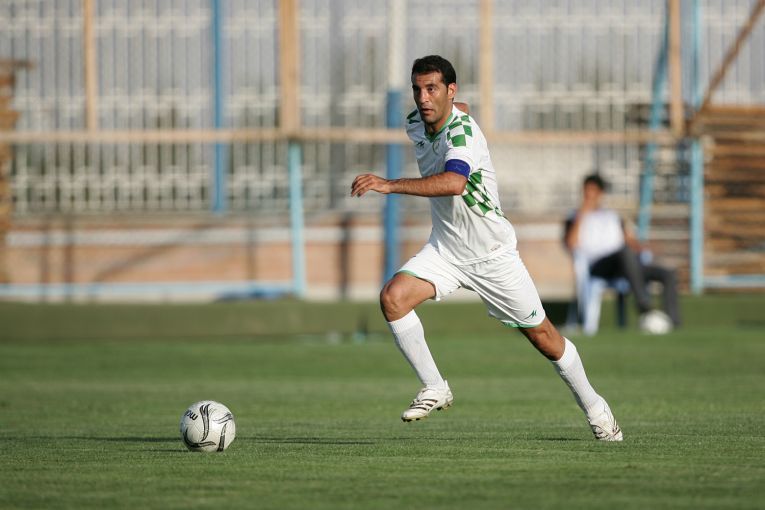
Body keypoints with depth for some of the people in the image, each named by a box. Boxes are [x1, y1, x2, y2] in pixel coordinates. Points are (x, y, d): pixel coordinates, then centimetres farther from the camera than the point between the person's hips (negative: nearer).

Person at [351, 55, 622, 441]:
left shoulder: (462, 130, -28)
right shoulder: (415, 124, -4)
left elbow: (454, 182, -49)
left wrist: (390, 185, -54)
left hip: (493, 254, -6)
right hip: (444, 248, 6)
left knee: (542, 337, 5)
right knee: (393, 297, -20)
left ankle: (594, 407, 27)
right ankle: (434, 389, -7)